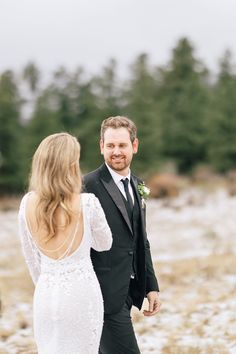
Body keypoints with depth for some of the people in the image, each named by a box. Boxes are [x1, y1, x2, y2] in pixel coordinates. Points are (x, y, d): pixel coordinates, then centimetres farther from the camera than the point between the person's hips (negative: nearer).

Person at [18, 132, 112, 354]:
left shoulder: (28, 203, -4)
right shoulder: (87, 203, -14)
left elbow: (30, 256, 7)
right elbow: (104, 244, 5)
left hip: (45, 294, 3)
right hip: (81, 292, -3)